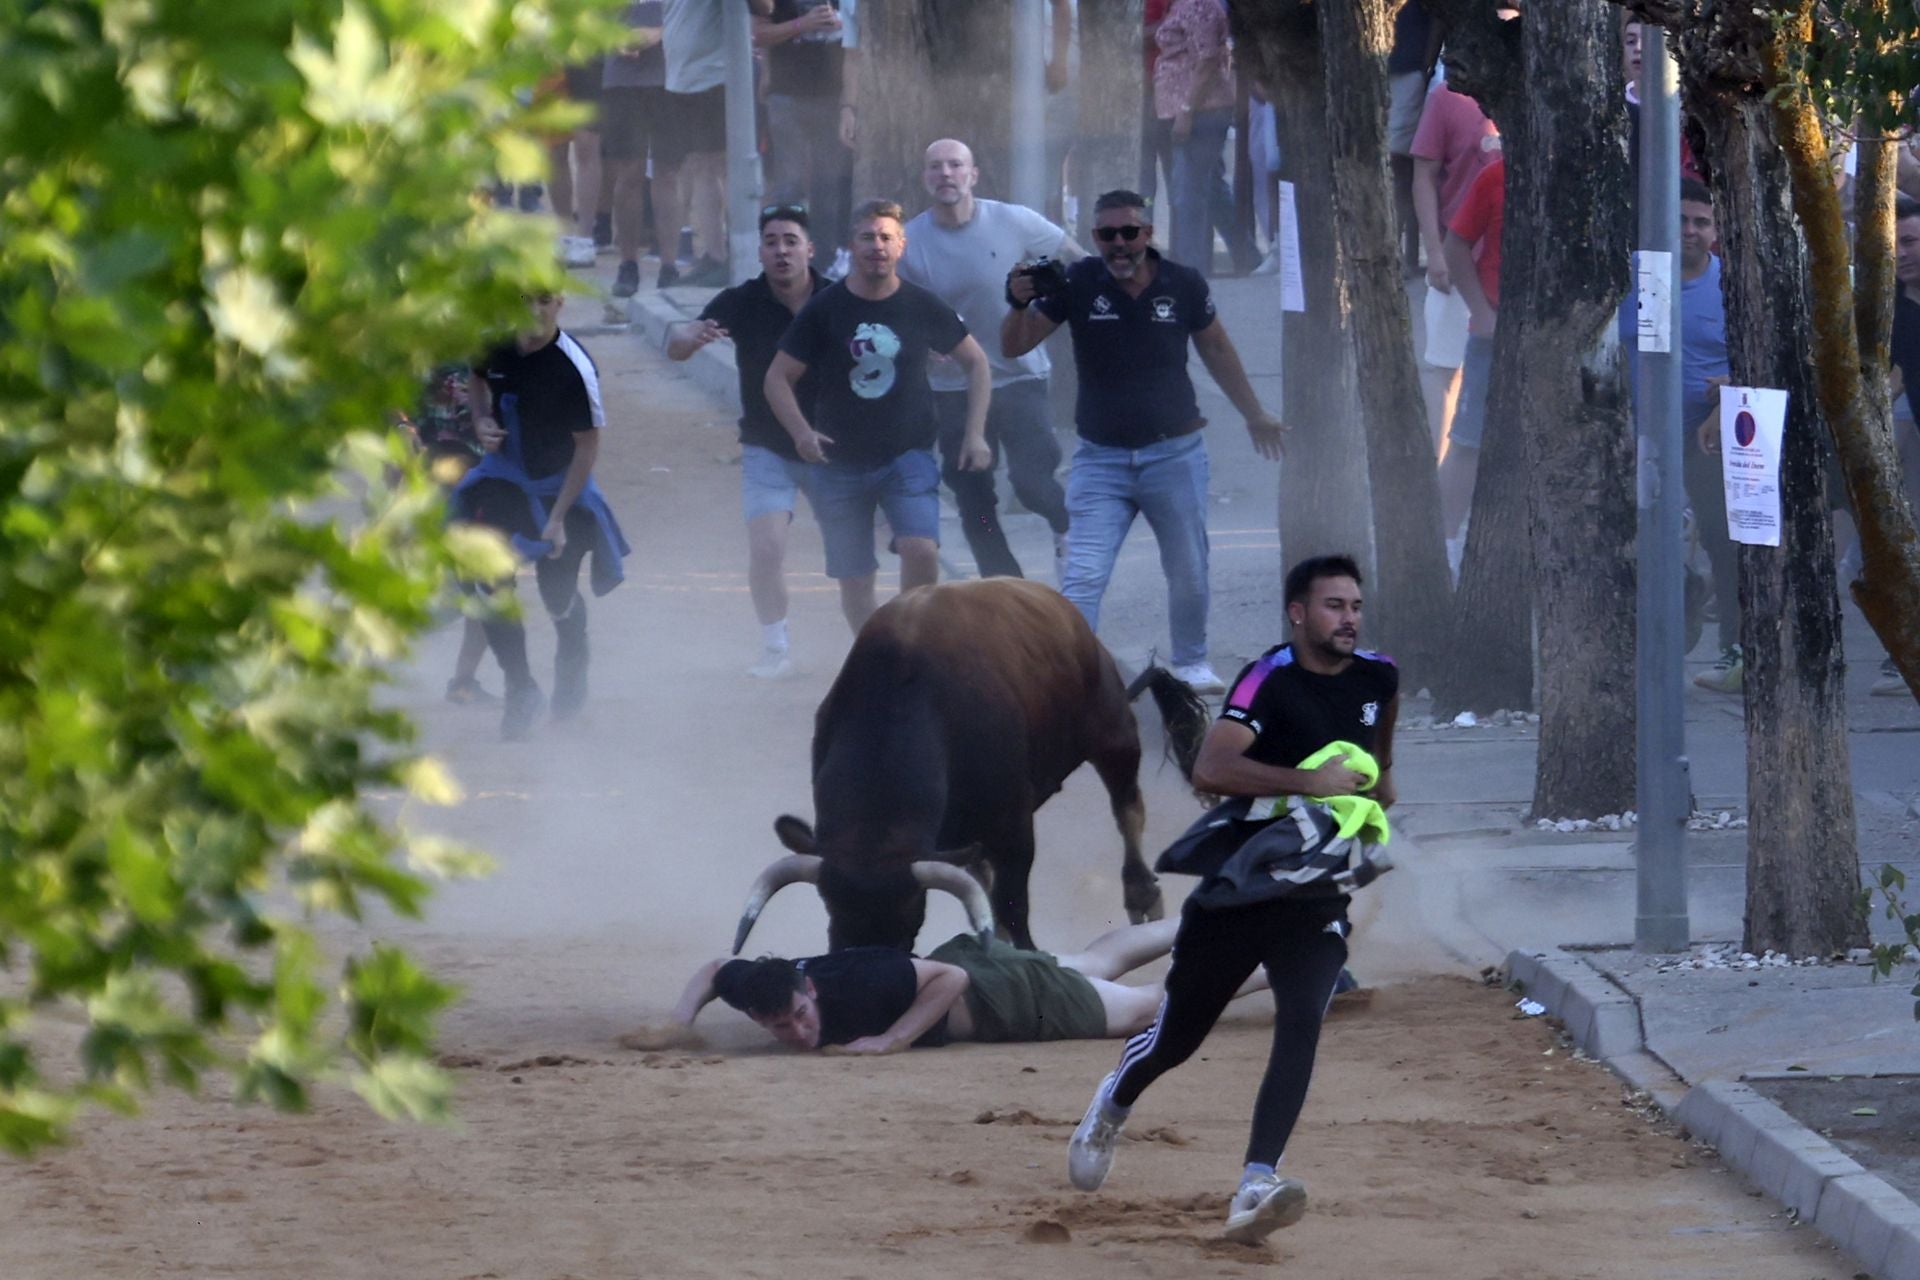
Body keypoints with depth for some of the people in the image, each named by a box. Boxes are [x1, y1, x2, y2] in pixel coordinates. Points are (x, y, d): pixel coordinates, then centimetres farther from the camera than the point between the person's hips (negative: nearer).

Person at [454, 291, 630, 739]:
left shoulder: (574, 367, -26)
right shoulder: (494, 343, -11)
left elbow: (587, 446, -18)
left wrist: (559, 517, -22)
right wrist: (481, 421, -6)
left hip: (560, 484, -3)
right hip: (504, 472, 3)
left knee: (557, 592, 2)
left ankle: (572, 664, 35)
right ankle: (520, 686, 0)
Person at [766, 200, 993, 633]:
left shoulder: (922, 308, -2)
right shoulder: (825, 310, -4)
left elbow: (976, 362, 12)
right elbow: (778, 378, 1)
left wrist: (975, 432, 2)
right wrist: (801, 431, -16)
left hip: (907, 456, -1)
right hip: (840, 463, 1)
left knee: (921, 550, -23)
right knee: (854, 581, 4)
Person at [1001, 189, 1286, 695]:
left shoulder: (1183, 285, -5)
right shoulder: (1077, 284, -8)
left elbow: (1216, 350, 12)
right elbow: (1013, 348, -8)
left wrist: (1254, 414, 23)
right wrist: (1020, 304, -30)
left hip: (1175, 455, 1)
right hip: (1101, 459, -1)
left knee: (1188, 573, 13)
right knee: (1083, 576, -14)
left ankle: (1192, 662, 36)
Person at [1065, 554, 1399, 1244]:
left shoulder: (1377, 677, 3)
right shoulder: (1270, 680, -17)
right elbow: (1210, 769, -32)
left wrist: (1379, 776, 20)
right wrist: (1309, 782, -34)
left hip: (1317, 895, 3)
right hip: (1236, 885, -3)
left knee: (1300, 1025, -20)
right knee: (1175, 1037, 11)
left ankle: (1256, 1187, -27)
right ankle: (1111, 1107, 45)